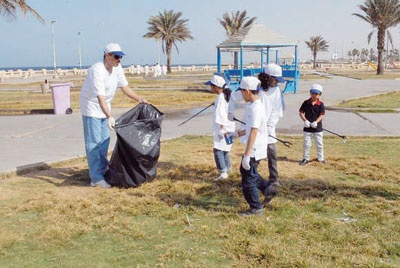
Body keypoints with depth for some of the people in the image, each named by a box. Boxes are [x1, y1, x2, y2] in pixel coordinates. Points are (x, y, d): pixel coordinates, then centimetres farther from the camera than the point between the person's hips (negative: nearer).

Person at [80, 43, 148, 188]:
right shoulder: (97, 70, -28)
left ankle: (102, 171, 27)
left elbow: (125, 87, 9)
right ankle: (96, 178, -3)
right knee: (94, 142, -7)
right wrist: (109, 117, -46)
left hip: (104, 108, 9)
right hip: (91, 107, -8)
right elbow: (100, 97, -37)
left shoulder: (117, 68, -3)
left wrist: (140, 99, 0)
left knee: (104, 140, 14)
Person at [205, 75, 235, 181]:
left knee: (218, 150, -14)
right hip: (227, 127, 10)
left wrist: (222, 129, -23)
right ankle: (227, 167, 38)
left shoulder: (220, 98, -17)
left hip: (223, 128, -10)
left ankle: (223, 172, -20)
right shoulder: (225, 95, 12)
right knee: (224, 149, 23)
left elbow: (221, 115, -22)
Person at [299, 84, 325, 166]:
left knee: (319, 144, 11)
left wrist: (316, 122, -25)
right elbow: (301, 112, 0)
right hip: (307, 128, 0)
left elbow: (321, 115, -9)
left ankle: (321, 158, 25)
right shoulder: (306, 103, -1)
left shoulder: (321, 104, -5)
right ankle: (305, 158, 18)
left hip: (317, 128, 0)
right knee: (306, 144, 6)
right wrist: (305, 120, -16)